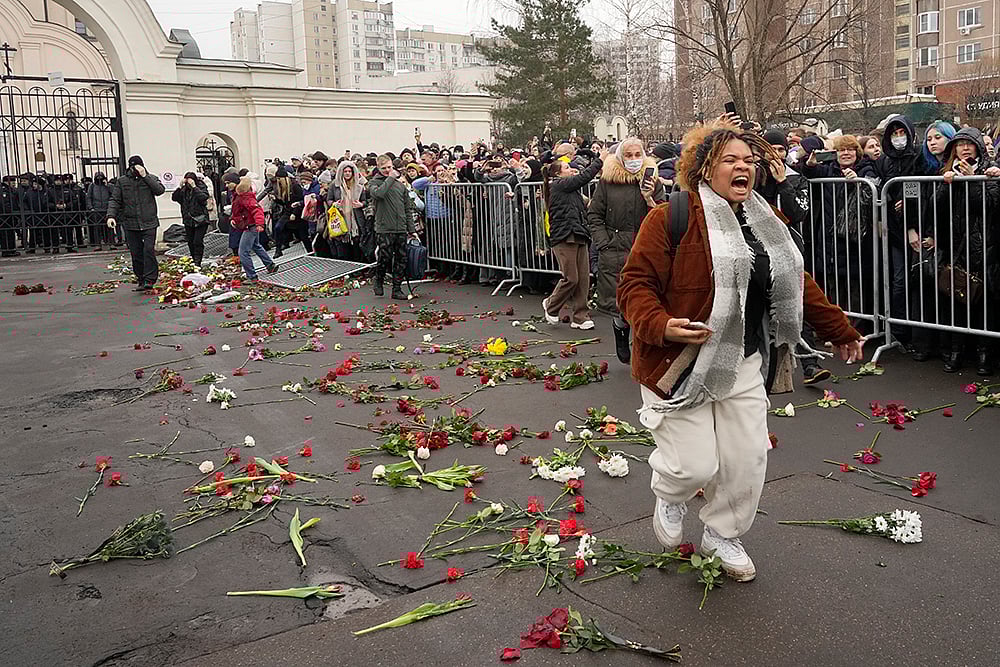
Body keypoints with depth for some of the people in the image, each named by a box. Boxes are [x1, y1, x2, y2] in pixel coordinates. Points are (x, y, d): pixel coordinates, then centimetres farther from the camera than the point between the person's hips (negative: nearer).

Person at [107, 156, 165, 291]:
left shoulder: (151, 178, 6)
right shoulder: (122, 181, 8)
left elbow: (160, 190, -12)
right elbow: (115, 200, 6)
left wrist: (145, 176, -13)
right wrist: (111, 215, -9)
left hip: (149, 223, -2)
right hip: (130, 224, 2)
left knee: (149, 250, -13)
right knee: (136, 253, 4)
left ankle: (149, 279, -11)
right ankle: (141, 280, 14)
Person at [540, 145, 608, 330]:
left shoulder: (570, 188, 24)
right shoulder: (558, 185, -5)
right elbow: (584, 177, -9)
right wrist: (600, 160, -3)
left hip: (578, 236, 9)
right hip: (564, 237, -9)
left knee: (583, 278, 3)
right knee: (571, 278, -7)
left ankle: (580, 316, 7)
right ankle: (550, 305, 16)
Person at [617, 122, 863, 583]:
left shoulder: (765, 224, 11)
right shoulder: (669, 219, -13)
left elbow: (797, 285, 21)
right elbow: (635, 284, -14)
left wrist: (839, 330, 25)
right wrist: (661, 326, -32)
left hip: (742, 364, 7)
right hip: (680, 363, -6)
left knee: (746, 460, 7)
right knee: (696, 466, -6)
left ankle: (722, 535, 34)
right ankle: (669, 497, 32)